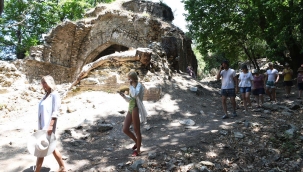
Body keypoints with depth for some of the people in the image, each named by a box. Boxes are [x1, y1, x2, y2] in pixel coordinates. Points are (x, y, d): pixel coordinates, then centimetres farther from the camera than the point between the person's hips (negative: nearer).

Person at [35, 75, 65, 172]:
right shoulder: (46, 95, 13)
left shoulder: (54, 95, -10)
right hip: (43, 126, 9)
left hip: (48, 126, -9)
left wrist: (51, 125, -25)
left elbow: (55, 112, -17)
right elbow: (43, 111, 16)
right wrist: (40, 126, 16)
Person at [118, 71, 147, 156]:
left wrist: (131, 85, -17)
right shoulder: (132, 86, 17)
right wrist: (124, 96, 6)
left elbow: (135, 95, -27)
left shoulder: (139, 85, -7)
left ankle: (138, 150, 16)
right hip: (130, 109, 8)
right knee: (125, 129, 6)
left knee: (136, 130, 2)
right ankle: (137, 142, 28)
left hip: (136, 109, -8)